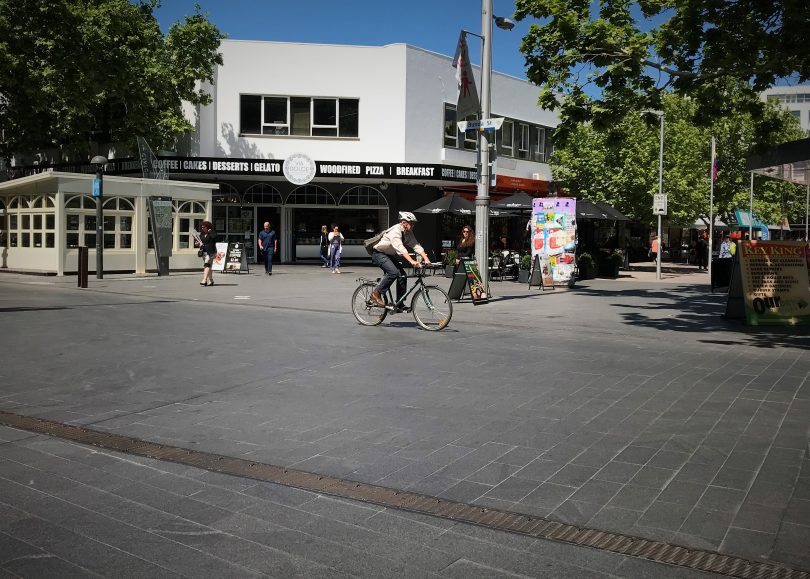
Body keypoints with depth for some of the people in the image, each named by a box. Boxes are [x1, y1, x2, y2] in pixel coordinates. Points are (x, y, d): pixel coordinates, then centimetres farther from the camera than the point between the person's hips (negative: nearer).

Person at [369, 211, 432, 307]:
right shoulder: (395, 231, -28)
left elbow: (417, 246, -9)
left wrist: (426, 259, -23)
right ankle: (376, 294, -16)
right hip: (379, 253, -8)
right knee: (393, 272, -28)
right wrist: (412, 261, -51)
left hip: (390, 255, 8)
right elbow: (400, 248, -41)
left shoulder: (409, 233, -2)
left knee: (402, 275, -4)